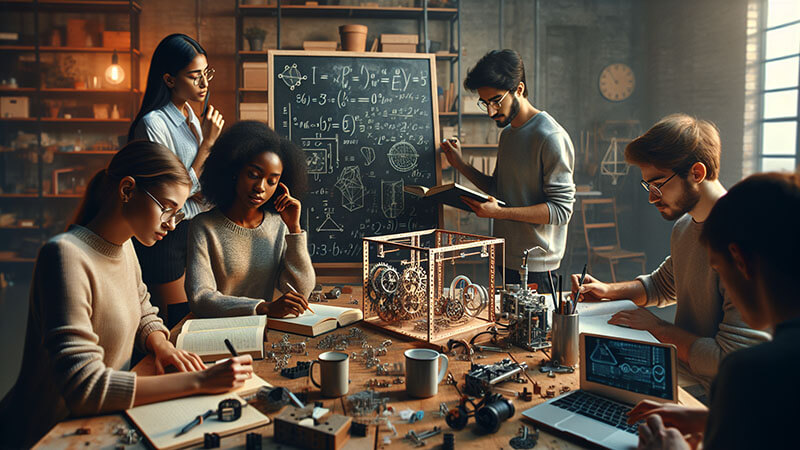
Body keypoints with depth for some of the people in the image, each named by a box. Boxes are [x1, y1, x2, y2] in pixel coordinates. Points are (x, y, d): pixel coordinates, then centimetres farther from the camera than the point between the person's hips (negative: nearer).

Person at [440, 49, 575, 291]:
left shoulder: (551, 137, -15)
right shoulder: (507, 132, 13)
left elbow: (561, 209, -18)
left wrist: (500, 212, -26)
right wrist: (461, 165, 7)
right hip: (507, 259, 8)